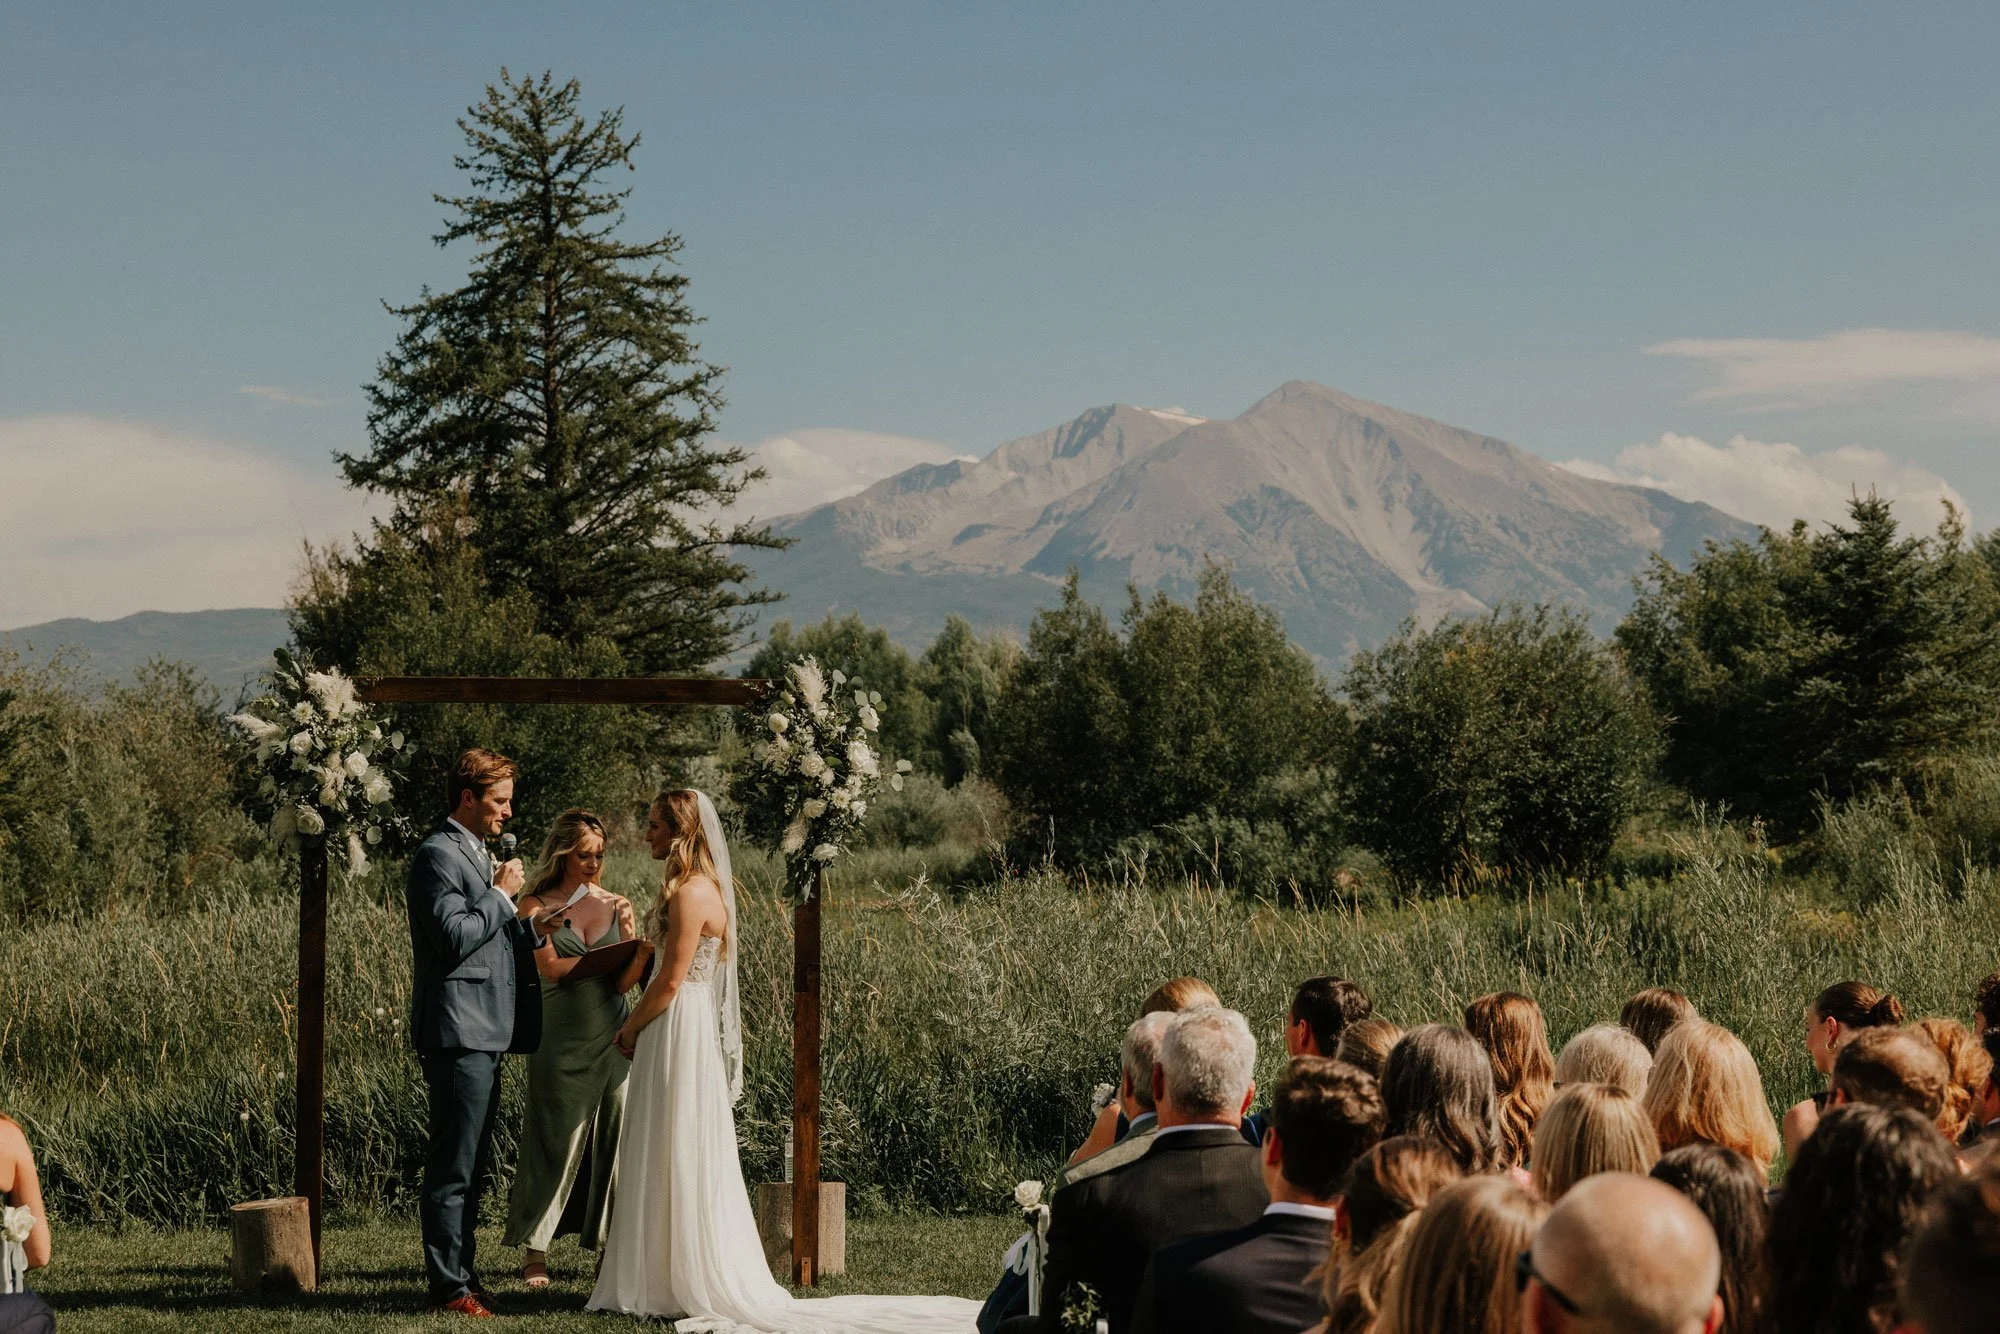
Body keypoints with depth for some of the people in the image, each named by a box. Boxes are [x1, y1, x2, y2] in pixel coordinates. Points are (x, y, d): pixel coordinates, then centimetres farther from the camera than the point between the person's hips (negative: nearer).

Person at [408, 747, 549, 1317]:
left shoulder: (476, 854, 21)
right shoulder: (439, 854, -11)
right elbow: (454, 935, -21)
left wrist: (530, 932, 11)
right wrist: (501, 894, -11)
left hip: (483, 1033, 10)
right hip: (458, 1031, -10)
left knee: (471, 1164, 14)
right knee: (453, 1167, -7)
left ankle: (463, 1275, 20)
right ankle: (449, 1287, -4)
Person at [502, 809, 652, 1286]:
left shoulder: (617, 905, 9)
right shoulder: (536, 906, 3)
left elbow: (623, 982, 2)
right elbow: (550, 966, -11)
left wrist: (641, 958, -17)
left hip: (611, 1038, 3)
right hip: (560, 1041, -3)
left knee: (615, 1139, 1)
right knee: (557, 1140, -1)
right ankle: (535, 1253, 6)